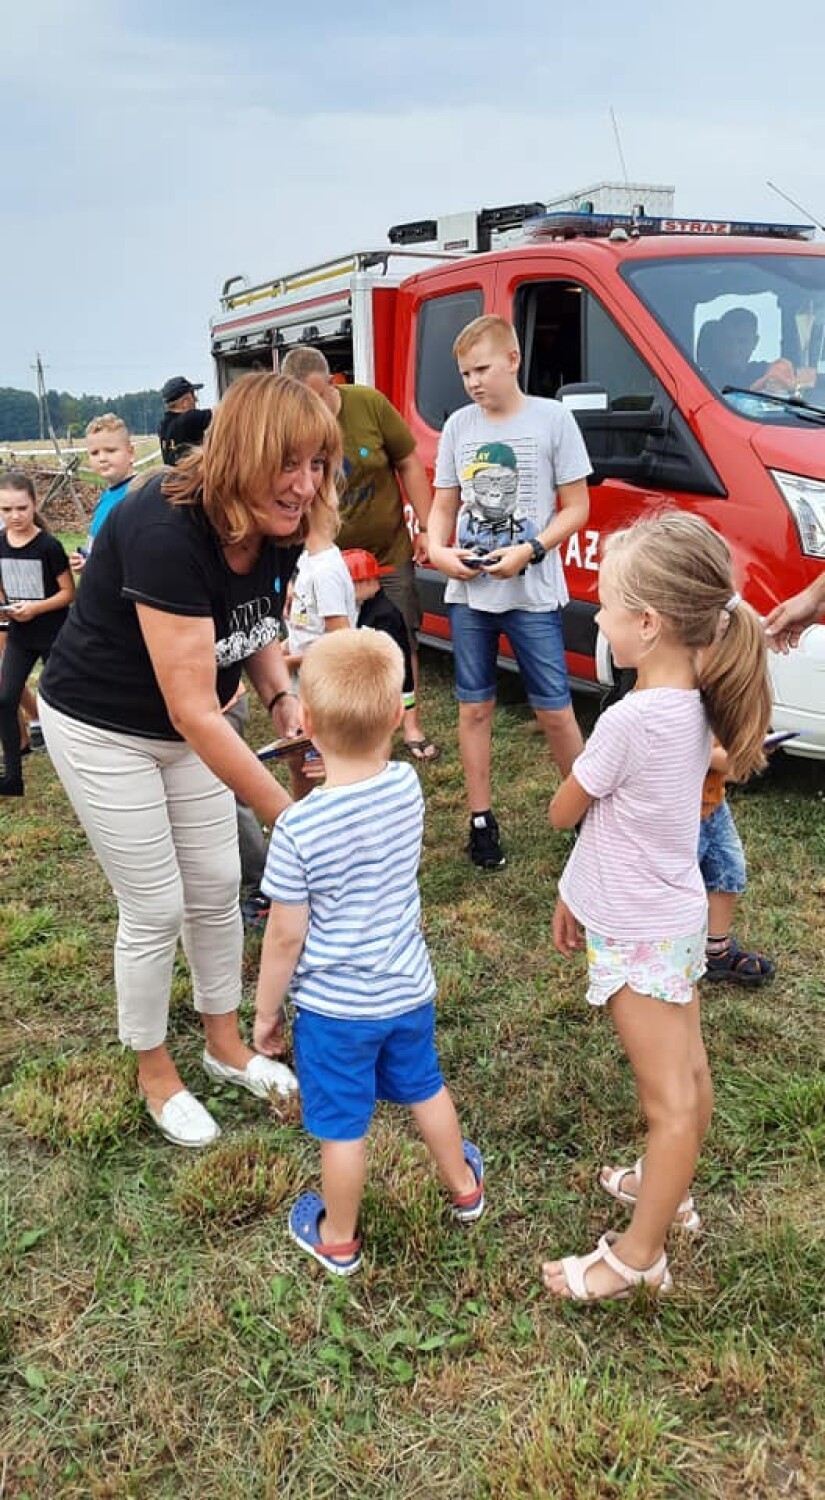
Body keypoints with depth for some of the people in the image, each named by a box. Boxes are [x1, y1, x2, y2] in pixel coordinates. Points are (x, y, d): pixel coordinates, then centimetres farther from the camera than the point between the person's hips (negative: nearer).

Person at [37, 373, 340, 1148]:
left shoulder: (276, 530, -12)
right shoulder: (166, 531, -35)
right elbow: (192, 711, -35)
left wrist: (282, 699, -12)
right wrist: (289, 816, -33)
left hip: (185, 725, 7)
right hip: (103, 729, -7)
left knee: (217, 888, 13)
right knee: (156, 907, 2)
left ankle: (225, 1044, 34)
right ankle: (155, 1073, 26)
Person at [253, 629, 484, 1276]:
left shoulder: (298, 828, -27)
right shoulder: (408, 786, -13)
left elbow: (285, 937, -17)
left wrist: (266, 1010, -3)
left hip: (334, 1005, -5)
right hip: (409, 988, 5)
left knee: (343, 1127, 15)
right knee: (425, 1089, 28)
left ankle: (339, 1239, 38)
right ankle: (465, 1186, 51)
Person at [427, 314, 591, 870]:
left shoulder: (552, 418, -4)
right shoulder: (459, 426, 7)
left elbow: (577, 507, -3)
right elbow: (444, 506, 12)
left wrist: (530, 551, -17)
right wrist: (437, 550, -8)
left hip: (533, 595, -3)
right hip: (468, 594, 4)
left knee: (555, 711, 1)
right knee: (475, 707, 9)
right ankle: (482, 819, 22)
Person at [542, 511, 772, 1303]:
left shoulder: (630, 720, -29)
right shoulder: (695, 704, -3)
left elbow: (563, 811, -13)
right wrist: (578, 895, 14)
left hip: (638, 938, -8)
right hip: (677, 916, 8)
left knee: (670, 1101, 4)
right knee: (687, 1074, 22)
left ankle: (637, 1255, 22)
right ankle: (668, 1189, 44)